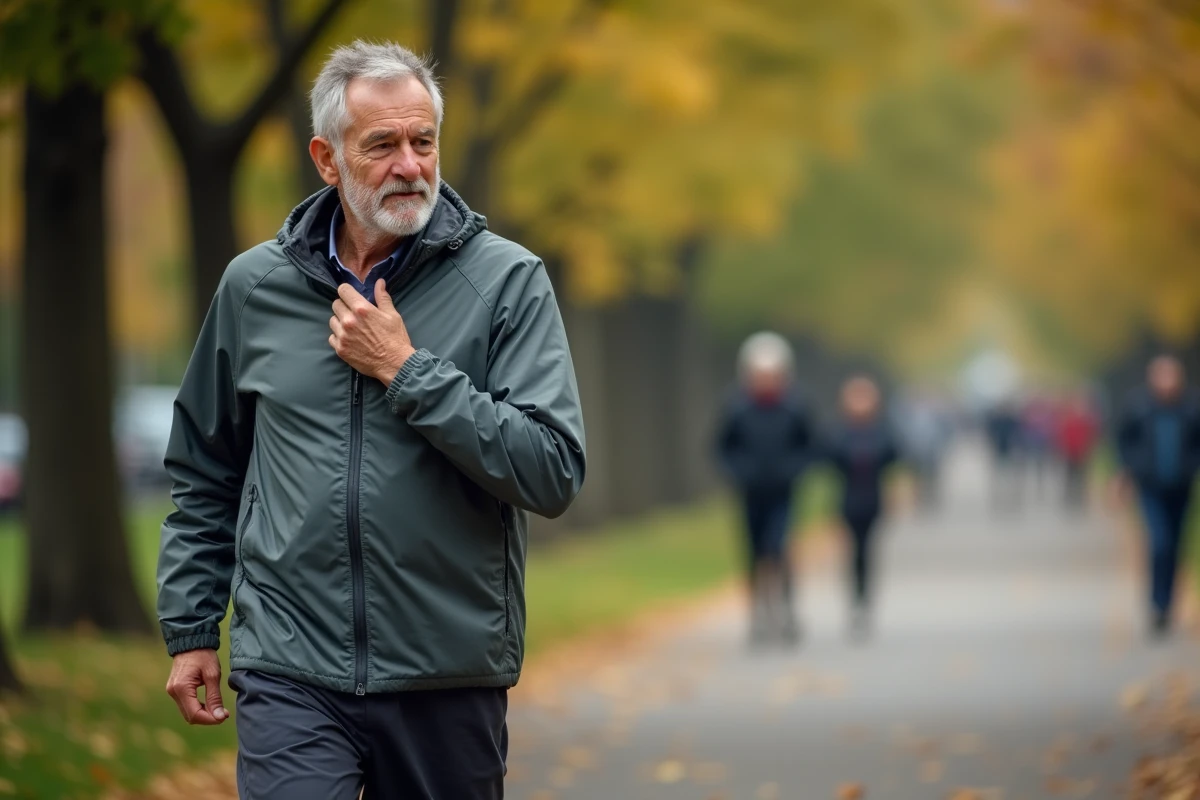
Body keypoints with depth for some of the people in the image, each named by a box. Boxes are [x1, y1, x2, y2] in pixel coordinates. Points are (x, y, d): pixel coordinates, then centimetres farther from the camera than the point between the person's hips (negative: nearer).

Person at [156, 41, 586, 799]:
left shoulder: (507, 281, -3)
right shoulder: (255, 286, 6)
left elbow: (554, 474, -12)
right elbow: (206, 475, 17)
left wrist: (406, 370, -14)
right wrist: (190, 629, 12)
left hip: (452, 676, 0)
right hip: (291, 672, 1)